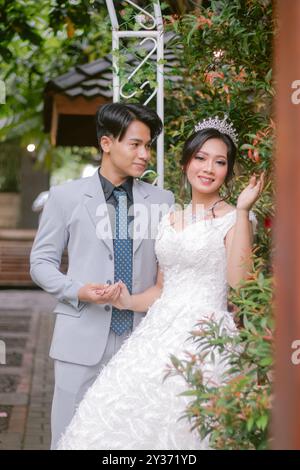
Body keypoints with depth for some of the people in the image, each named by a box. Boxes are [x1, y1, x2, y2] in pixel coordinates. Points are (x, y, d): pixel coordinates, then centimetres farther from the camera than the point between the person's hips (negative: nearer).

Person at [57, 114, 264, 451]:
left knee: (177, 426, -11)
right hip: (160, 332, 6)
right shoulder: (169, 220, 16)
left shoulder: (235, 219, -1)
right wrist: (129, 302, 4)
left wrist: (242, 210, -17)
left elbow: (239, 283, -17)